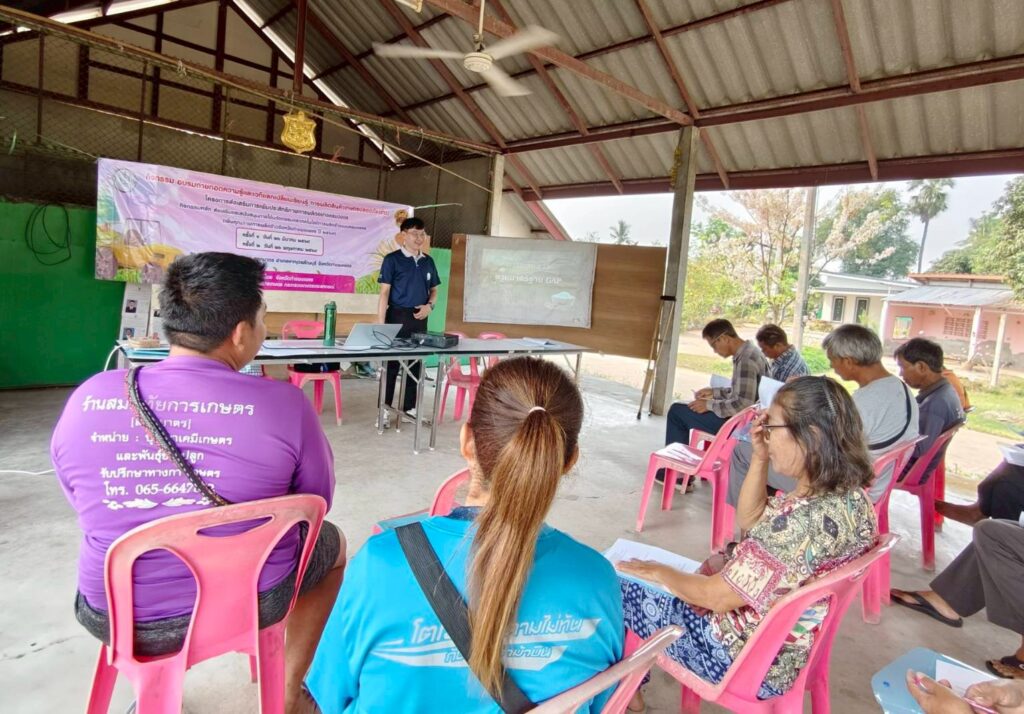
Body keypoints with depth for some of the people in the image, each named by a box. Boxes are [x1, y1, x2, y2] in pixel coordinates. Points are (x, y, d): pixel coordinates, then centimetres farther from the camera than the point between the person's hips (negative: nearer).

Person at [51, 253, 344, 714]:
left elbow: (86, 504, 7)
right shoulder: (284, 403, -22)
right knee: (332, 542, 26)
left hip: (114, 618, 4)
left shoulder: (86, 399, -12)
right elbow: (316, 501, -5)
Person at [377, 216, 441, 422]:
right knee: (391, 363, -1)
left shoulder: (428, 261, 11)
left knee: (415, 364, 10)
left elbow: (434, 290, 19)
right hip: (397, 316, -5)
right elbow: (384, 293, -7)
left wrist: (430, 306, -3)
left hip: (419, 319, 5)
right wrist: (380, 324, -13)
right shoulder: (392, 259, -4)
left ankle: (409, 408, 21)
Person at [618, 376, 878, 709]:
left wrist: (660, 572, -8)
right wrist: (760, 457, -4)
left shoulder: (806, 520, -35)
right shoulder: (849, 495, -5)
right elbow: (749, 520, 9)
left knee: (616, 591, 2)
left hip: (744, 657, -9)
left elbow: (717, 597, -25)